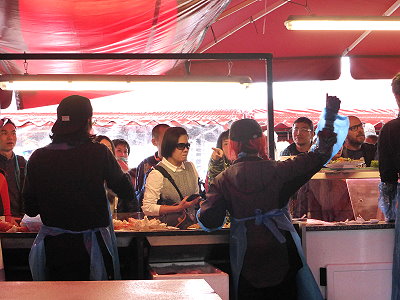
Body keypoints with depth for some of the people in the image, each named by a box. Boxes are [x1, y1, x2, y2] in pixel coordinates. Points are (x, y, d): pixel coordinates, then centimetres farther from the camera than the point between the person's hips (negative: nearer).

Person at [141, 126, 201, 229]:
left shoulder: (191, 167, 14)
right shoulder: (157, 174, -7)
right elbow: (147, 208, -12)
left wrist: (198, 200, 5)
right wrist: (178, 208, -16)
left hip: (191, 224, 6)